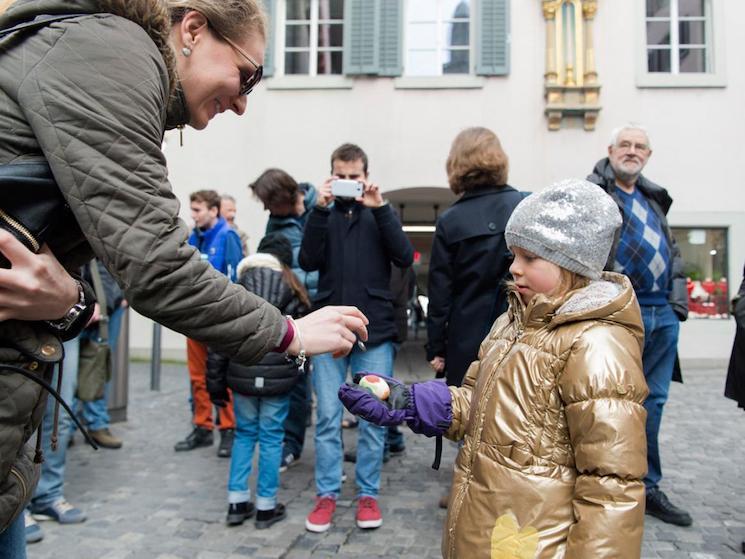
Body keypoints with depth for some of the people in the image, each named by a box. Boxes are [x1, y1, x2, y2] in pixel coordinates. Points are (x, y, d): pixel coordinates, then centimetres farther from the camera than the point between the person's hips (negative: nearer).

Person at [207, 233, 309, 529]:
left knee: (244, 434, 16)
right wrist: (298, 370, 16)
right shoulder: (293, 292, 5)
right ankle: (266, 507, 15)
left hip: (242, 375, 2)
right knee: (271, 438, 7)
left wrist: (216, 382, 7)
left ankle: (237, 502, 18)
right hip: (277, 377, -1)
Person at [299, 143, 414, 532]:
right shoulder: (324, 214, 9)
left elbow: (404, 258, -6)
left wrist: (380, 209, -14)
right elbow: (308, 262, -6)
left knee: (373, 419, 6)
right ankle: (326, 494, 17)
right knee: (328, 418, 5)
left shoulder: (378, 214, 9)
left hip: (375, 332, 0)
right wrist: (320, 210, -14)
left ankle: (368, 494, 20)